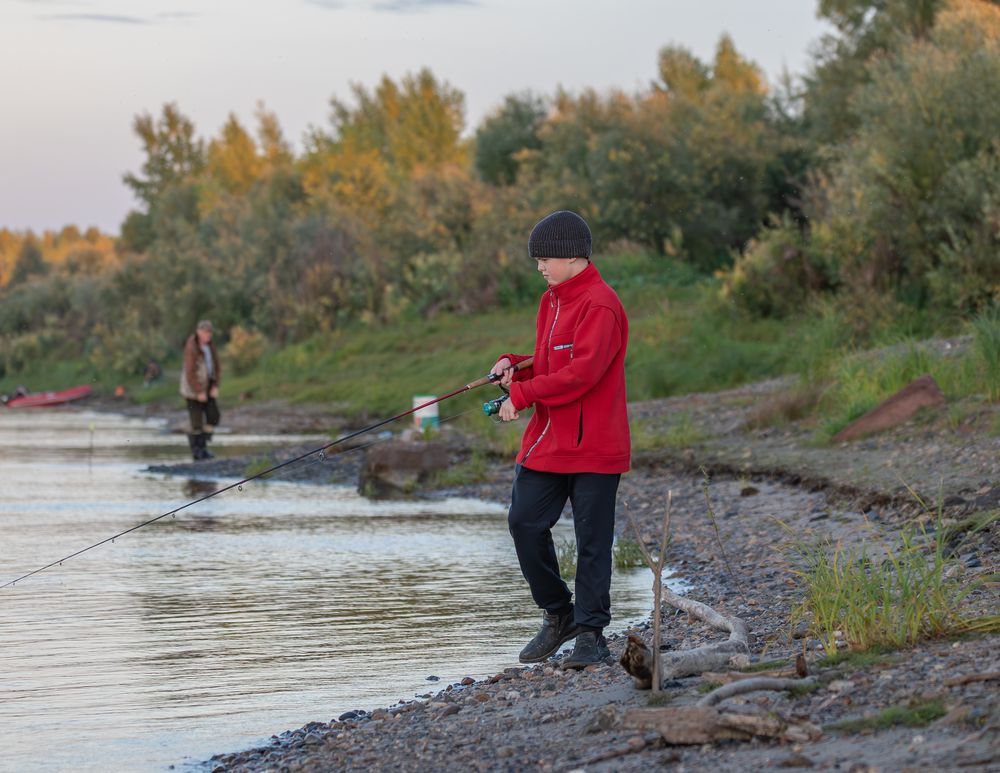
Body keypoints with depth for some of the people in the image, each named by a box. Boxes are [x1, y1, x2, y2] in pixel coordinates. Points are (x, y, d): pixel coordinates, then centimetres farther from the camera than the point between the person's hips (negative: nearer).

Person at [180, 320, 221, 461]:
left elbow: (217, 367, 8)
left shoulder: (210, 346, 3)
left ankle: (202, 445, 13)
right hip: (193, 387, -7)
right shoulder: (191, 348, -20)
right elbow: (190, 372, -22)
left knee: (214, 416, 0)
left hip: (206, 385, 7)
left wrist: (215, 386, -3)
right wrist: (199, 392, -20)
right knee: (197, 422, -4)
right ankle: (196, 451, 8)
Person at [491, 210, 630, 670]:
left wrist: (523, 394, -18)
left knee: (592, 541, -1)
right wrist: (516, 367, 1)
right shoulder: (552, 300, 15)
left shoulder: (600, 305, -15)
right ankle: (558, 615, 19)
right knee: (525, 521, 3)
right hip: (548, 440, 8)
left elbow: (582, 372, -23)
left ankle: (591, 633, 9)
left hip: (593, 445, -8)